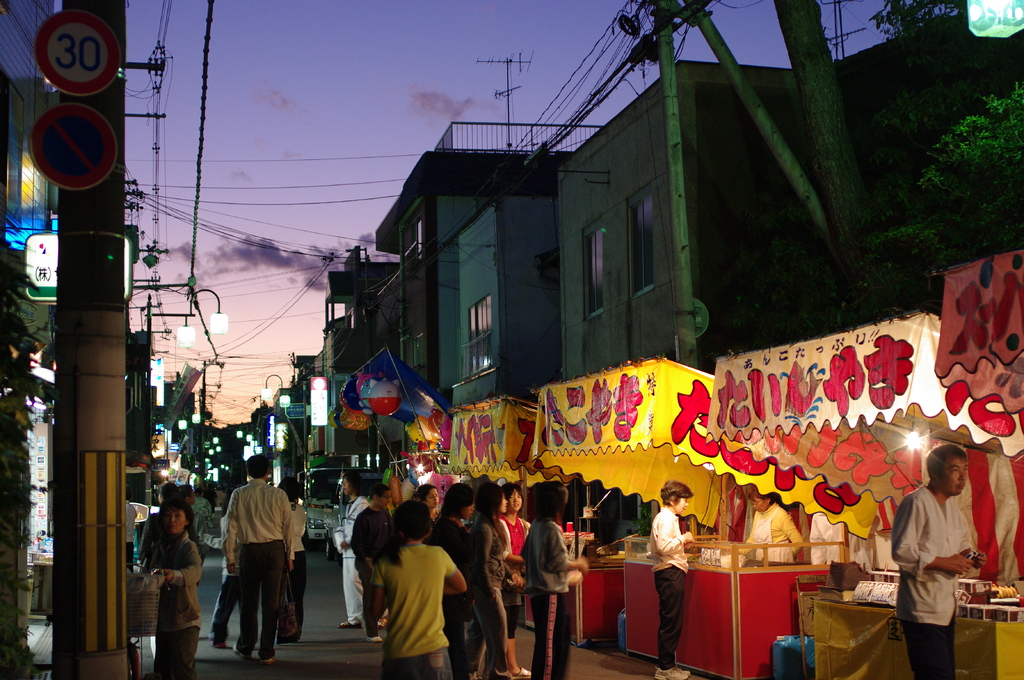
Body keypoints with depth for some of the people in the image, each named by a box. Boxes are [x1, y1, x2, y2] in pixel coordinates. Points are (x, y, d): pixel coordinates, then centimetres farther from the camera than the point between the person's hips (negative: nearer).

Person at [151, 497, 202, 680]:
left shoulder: (188, 547, -12)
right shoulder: (160, 546, 12)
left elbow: (195, 570, -34)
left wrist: (174, 575, -51)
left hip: (184, 618, -8)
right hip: (162, 618, 8)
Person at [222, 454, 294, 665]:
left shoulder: (239, 495, -3)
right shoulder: (279, 495, -2)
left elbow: (231, 527, -1)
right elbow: (288, 527, 2)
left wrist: (230, 555, 8)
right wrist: (289, 555, 10)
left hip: (249, 551, 0)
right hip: (274, 550, 0)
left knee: (249, 601, 13)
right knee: (271, 602, 3)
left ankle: (246, 647, 27)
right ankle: (267, 653, 4)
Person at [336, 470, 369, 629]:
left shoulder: (362, 504, -10)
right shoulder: (349, 505, 20)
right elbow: (341, 527, 21)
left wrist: (348, 542, -12)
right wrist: (340, 542, 3)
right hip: (347, 550, 9)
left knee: (355, 581, -13)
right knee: (348, 583, 8)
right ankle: (353, 618, 13)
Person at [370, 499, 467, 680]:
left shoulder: (385, 562, -6)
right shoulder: (439, 556, -3)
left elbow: (374, 612, 0)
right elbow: (461, 587, 14)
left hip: (396, 653, 0)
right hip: (433, 651, 0)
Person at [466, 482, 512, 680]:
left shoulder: (489, 524, 12)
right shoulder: (484, 528, -19)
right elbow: (481, 564, -20)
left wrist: (510, 574, 14)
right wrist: (490, 592, -18)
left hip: (483, 587, 10)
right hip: (486, 587, -10)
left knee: (478, 632, 15)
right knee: (498, 634, -2)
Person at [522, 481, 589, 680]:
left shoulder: (536, 526, 9)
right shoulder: (552, 529, -17)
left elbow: (525, 556, 18)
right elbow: (559, 563, -21)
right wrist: (578, 564, -3)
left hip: (536, 590, 9)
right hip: (551, 592, -9)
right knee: (550, 640, -2)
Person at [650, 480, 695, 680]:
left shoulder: (666, 518, 19)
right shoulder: (666, 518, -14)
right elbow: (663, 546, -25)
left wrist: (683, 544, 14)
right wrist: (683, 538, -14)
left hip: (669, 573, 11)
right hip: (670, 573, -11)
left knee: (670, 621, 13)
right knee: (671, 621, -7)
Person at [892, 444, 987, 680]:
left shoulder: (952, 506, 16)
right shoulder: (916, 502, -14)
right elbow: (901, 552, -20)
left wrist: (969, 557, 7)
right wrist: (943, 562, -21)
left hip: (945, 608, 10)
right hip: (923, 611, -10)